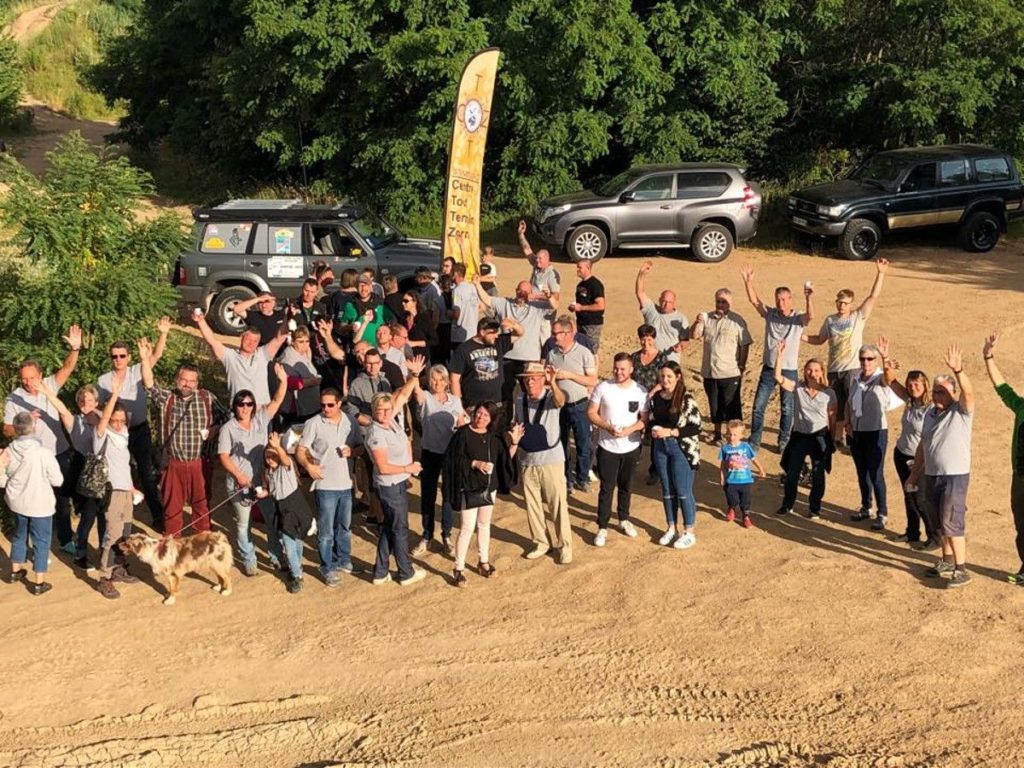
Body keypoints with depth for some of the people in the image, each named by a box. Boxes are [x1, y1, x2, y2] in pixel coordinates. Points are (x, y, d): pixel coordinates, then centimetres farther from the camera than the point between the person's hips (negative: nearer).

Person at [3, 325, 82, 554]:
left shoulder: (49, 385, -4)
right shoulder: (14, 398, -10)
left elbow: (67, 369, -18)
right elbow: (7, 430, -8)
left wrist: (75, 349, -36)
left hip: (60, 454, 3)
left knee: (63, 499, 14)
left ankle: (65, 540, 29)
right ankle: (41, 545, 23)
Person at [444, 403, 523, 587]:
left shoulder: (494, 437, 4)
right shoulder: (463, 433, -12)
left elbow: (506, 458, 4)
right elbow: (453, 459, -15)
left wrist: (514, 442, -8)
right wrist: (474, 463, -24)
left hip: (489, 487, 6)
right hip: (469, 487, -6)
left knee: (485, 524, 17)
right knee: (467, 528, -5)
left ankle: (483, 562, 31)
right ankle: (459, 569, 4)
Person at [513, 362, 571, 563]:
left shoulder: (551, 397, -12)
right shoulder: (519, 401, 2)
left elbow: (560, 400, -37)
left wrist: (553, 383, -57)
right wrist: (514, 432, -8)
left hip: (551, 460, -4)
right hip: (527, 460, 5)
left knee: (558, 505, 1)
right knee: (532, 505, 12)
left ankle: (565, 546, 12)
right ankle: (541, 542, 27)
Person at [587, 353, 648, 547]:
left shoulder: (640, 391, -7)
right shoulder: (603, 388, -11)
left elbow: (645, 419, -2)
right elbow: (591, 413, -6)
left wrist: (629, 430, -20)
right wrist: (607, 427, -21)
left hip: (631, 447, 2)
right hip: (607, 447, -2)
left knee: (626, 486, 17)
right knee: (607, 488, 2)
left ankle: (624, 520, 37)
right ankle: (602, 527, 11)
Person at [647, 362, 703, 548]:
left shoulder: (686, 399, -13)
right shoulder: (655, 398, 3)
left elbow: (696, 427, -14)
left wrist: (670, 432, -21)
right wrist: (654, 431, -8)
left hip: (682, 448, -5)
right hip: (661, 447, 5)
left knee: (683, 491, 1)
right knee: (667, 490, 15)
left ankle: (689, 533, 13)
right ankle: (671, 528, 28)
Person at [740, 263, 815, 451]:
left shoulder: (798, 318, -7)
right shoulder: (770, 314, 0)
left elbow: (811, 316, -29)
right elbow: (754, 300, -11)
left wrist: (809, 299, -47)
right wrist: (748, 281, -25)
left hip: (789, 371, -2)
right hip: (768, 369, 2)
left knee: (787, 409, 9)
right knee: (758, 407, 5)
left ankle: (784, 441, 25)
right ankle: (754, 441, 17)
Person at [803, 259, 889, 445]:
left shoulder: (858, 317, -4)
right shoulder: (830, 320, 7)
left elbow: (873, 296, -11)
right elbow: (820, 339, 18)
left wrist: (880, 273, -19)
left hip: (852, 369, -4)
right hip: (834, 370, 4)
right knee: (836, 407, 13)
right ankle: (837, 438, 25)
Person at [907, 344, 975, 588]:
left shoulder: (961, 411, -10)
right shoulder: (930, 413, 8)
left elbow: (968, 392, -32)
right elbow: (923, 445, 16)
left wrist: (958, 371, -48)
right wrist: (914, 473, 17)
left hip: (956, 476, -7)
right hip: (931, 475, 7)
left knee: (951, 522, -11)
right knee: (939, 522, 16)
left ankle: (961, 570, -5)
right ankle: (948, 560, 31)